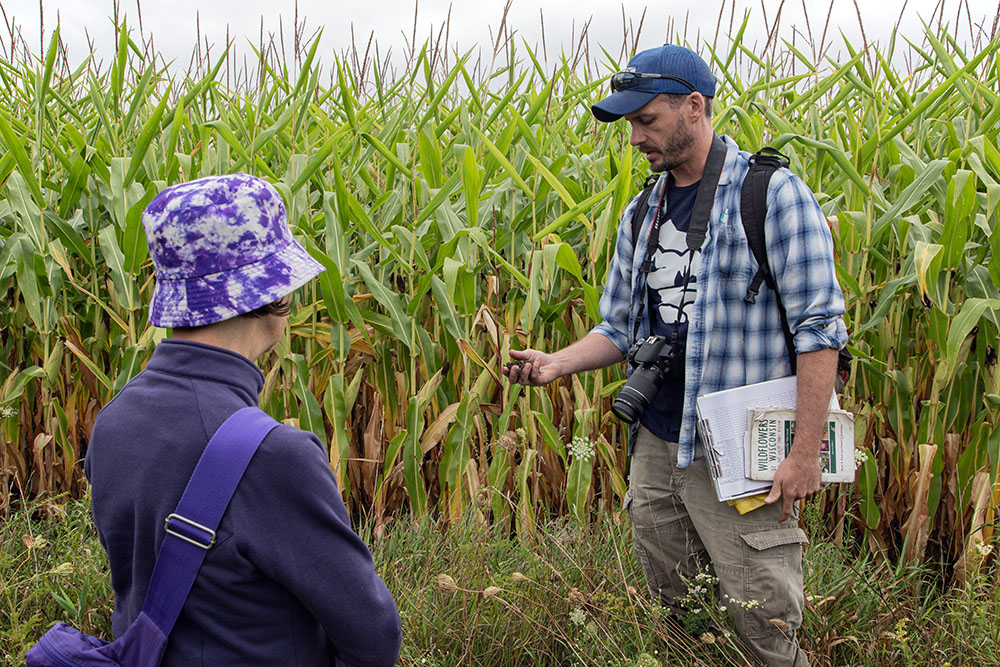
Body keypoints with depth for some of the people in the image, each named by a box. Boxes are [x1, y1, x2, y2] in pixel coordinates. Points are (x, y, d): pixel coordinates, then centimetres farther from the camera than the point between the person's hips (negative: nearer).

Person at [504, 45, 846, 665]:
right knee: (667, 616, 17)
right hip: (655, 444, 7)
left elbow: (819, 328, -14)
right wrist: (559, 362, -2)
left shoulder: (774, 195, -11)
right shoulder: (642, 215, 11)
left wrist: (806, 453, -18)